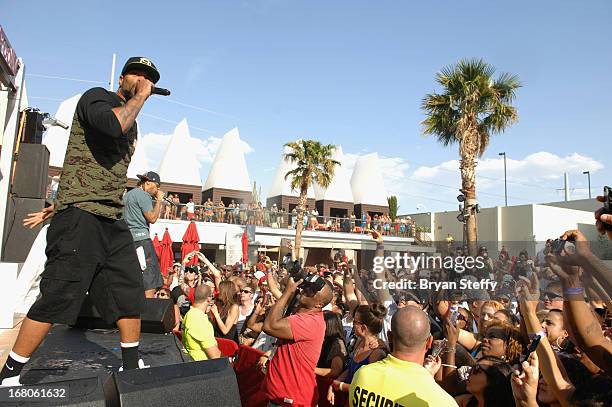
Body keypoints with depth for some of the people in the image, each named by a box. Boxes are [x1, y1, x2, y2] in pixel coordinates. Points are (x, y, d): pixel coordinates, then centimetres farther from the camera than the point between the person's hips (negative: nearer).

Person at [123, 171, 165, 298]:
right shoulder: (143, 195, -6)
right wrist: (159, 200, -2)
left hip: (128, 237, 10)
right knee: (150, 279, -11)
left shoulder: (127, 195, 22)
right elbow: (152, 218, -12)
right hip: (141, 237, -9)